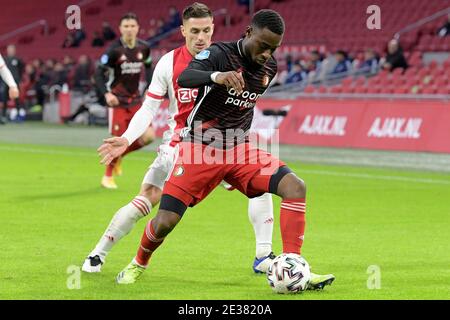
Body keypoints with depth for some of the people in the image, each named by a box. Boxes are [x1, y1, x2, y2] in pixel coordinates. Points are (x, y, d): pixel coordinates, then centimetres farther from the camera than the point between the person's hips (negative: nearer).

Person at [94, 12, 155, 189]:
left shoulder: (143, 48, 0)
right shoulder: (114, 50, -14)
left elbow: (148, 67, 20)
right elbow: (99, 73, -14)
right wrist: (106, 93, -28)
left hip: (136, 99, 5)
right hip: (117, 101, -5)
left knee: (148, 136, -6)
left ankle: (118, 156, 19)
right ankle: (107, 176, 15)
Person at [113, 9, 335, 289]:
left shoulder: (269, 67, 3)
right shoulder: (220, 53, -16)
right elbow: (183, 79, -36)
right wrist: (216, 76, -55)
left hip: (239, 150, 5)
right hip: (200, 148, -5)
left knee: (295, 186, -19)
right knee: (165, 222, -13)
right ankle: (139, 264, 21)